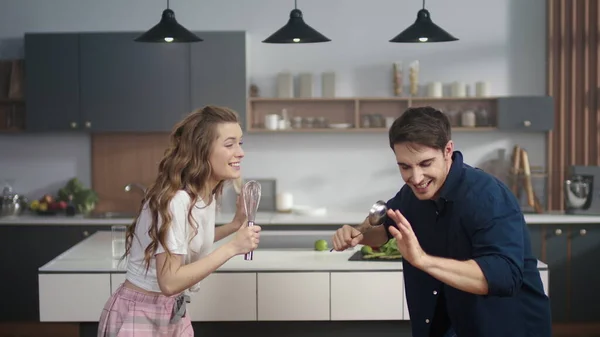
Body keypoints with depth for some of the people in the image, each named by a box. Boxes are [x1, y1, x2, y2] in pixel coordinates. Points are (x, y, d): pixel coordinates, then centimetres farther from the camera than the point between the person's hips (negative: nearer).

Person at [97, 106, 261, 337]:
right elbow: (169, 282, -28)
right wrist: (231, 248, -28)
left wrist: (235, 225, 4)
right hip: (140, 317, -8)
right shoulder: (176, 200, -26)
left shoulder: (206, 194, 0)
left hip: (175, 313, 8)